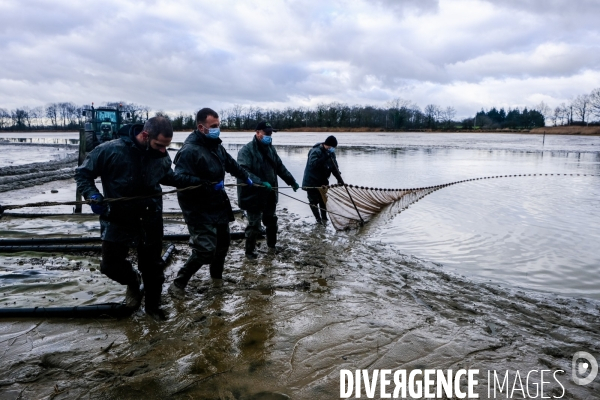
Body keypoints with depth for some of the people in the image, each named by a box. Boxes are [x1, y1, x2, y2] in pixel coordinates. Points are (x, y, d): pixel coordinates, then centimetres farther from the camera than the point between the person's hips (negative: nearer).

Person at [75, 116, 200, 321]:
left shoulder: (161, 156, -10)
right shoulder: (110, 150, -22)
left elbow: (169, 177, 11)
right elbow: (83, 173, -9)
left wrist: (198, 181, 2)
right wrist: (92, 195, -26)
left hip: (150, 220, 2)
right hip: (117, 220, -2)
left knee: (152, 266, 13)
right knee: (111, 265, 7)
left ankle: (153, 305, 36)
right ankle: (132, 281, 41)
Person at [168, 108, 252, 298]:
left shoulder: (216, 146, 6)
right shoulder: (189, 150, -21)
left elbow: (231, 164, 24)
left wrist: (246, 178, 33)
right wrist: (210, 186, -29)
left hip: (218, 205, 9)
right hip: (199, 210, -9)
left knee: (222, 242, 20)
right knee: (205, 249, -14)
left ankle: (216, 277, 42)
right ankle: (178, 284, 4)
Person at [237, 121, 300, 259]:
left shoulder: (270, 149, 9)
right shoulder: (247, 150, -15)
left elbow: (280, 167, 19)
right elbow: (243, 171, -27)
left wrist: (292, 182, 18)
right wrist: (261, 183, -37)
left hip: (269, 195, 7)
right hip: (253, 195, -7)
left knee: (271, 221, 21)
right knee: (254, 225, 1)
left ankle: (272, 246, 40)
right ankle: (249, 252, 18)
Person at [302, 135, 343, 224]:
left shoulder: (331, 153, 4)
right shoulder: (316, 151, -21)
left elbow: (334, 167, 8)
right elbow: (313, 164, -35)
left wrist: (339, 179, -2)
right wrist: (325, 157, -39)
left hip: (323, 181, 7)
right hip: (311, 182, -6)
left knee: (323, 200, 8)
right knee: (314, 201, -2)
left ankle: (324, 219, 16)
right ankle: (318, 219, 8)